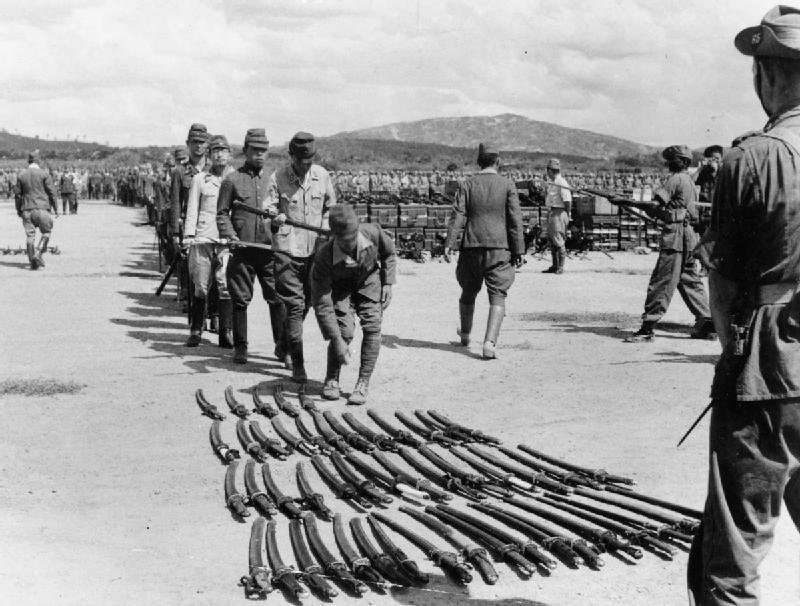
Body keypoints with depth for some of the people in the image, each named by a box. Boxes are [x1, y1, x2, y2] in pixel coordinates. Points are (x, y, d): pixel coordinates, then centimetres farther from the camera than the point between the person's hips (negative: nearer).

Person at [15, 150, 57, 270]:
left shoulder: (21, 175, 6)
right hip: (42, 208, -3)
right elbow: (51, 192, -4)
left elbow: (18, 194, 9)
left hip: (27, 209, 3)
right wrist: (55, 207, 6)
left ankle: (32, 261, 2)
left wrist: (18, 210, 18)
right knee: (46, 233, 9)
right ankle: (38, 253, -10)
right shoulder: (44, 174, -4)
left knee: (30, 235, 4)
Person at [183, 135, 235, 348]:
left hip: (228, 240, 0)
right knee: (201, 288, 3)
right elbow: (192, 210, 8)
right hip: (203, 240, 0)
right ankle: (195, 332, 13)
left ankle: (226, 333, 1)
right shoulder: (200, 179, 9)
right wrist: (188, 235, -2)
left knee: (226, 287, -6)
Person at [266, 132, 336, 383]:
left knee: (308, 301, 14)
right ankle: (297, 364, -5)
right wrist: (275, 216, -29)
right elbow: (269, 206, -6)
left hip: (316, 248, 4)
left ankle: (287, 343, 39)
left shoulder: (321, 175, 5)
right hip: (287, 247, -4)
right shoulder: (278, 177, -4)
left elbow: (330, 207, 17)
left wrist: (325, 229, 1)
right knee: (294, 305, -8)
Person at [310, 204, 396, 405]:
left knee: (372, 327, -14)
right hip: (340, 286, -2)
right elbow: (321, 304, -32)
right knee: (345, 330, -18)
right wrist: (337, 340, -34)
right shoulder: (324, 257, -36)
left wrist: (387, 283, -9)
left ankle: (363, 384, -6)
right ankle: (331, 380, 5)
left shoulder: (373, 233, -31)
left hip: (369, 280, 2)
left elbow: (389, 253, -3)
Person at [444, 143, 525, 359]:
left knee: (468, 292, 20)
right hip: (499, 247, -2)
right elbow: (515, 219, -3)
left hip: (472, 247, 2)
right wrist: (518, 250, 0)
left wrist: (449, 243, -10)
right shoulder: (507, 185, 1)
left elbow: (458, 216, -6)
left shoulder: (467, 185, 4)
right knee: (497, 297, -1)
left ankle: (465, 335, 38)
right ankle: (489, 342, -17)